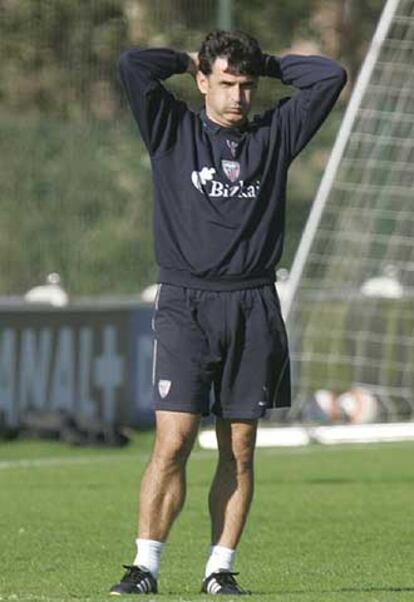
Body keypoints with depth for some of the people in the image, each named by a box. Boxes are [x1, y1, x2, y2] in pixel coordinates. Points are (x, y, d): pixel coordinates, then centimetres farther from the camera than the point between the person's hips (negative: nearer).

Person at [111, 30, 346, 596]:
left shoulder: (274, 135, 12)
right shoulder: (174, 131, 6)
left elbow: (330, 77, 9)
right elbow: (133, 65, -6)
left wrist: (267, 64, 15)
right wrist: (189, 60, 9)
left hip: (253, 309, 3)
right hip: (185, 304, -3)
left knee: (238, 451, 3)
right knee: (172, 443, -11)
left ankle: (220, 569, 9)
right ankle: (146, 567, -7)